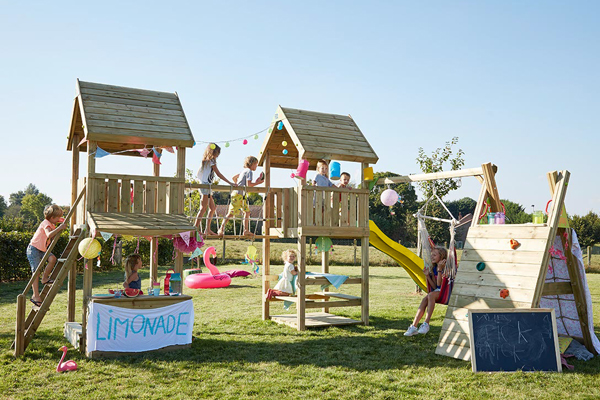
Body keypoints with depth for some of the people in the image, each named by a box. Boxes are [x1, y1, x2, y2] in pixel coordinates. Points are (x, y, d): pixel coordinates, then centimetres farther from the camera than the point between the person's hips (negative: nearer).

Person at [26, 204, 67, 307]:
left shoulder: (51, 223, 7)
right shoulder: (46, 224, -20)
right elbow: (49, 235, -40)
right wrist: (60, 227, -42)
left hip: (42, 250, 8)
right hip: (33, 249, -8)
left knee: (52, 258, -18)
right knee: (36, 271, -10)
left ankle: (44, 279, -1)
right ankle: (36, 296, -8)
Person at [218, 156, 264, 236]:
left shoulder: (244, 170, 18)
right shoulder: (249, 171, -9)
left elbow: (234, 178, 25)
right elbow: (249, 184, -18)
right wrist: (258, 183, -7)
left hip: (241, 195, 10)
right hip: (238, 194, -10)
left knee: (247, 211, 10)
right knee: (231, 213, -11)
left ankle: (246, 231, 11)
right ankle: (221, 230, -10)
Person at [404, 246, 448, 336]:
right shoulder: (433, 268, 13)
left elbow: (439, 284, -16)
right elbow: (434, 286, 10)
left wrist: (440, 269, -22)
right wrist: (427, 276, -1)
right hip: (436, 291, 6)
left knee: (431, 295, -34)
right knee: (425, 299, -23)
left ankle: (426, 324, -36)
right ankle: (413, 326, -31)